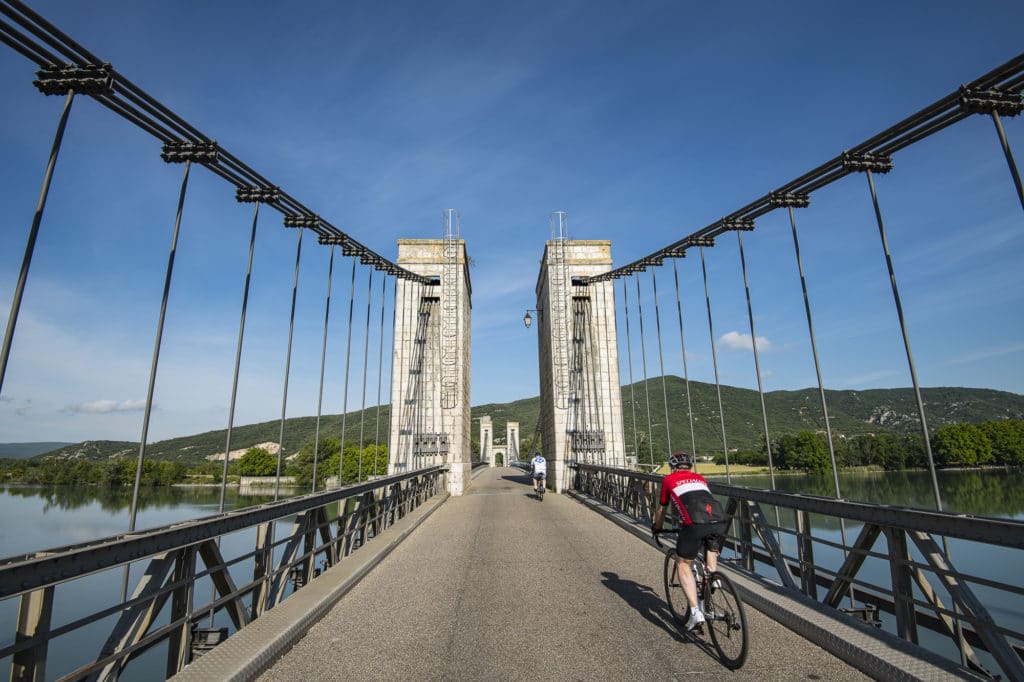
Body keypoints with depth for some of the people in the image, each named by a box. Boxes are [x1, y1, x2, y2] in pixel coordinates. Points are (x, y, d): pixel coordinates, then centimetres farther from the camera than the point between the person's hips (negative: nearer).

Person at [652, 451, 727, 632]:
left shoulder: (669, 479, 23)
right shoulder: (700, 478, 32)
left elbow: (661, 510, 32)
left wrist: (656, 528, 51)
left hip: (695, 523, -4)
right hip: (718, 520, 4)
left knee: (683, 565, 12)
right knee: (711, 556, 30)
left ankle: (695, 611, 3)